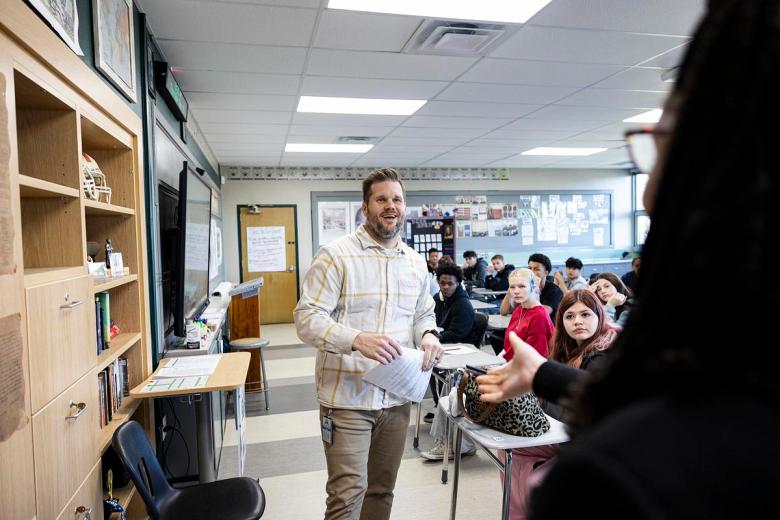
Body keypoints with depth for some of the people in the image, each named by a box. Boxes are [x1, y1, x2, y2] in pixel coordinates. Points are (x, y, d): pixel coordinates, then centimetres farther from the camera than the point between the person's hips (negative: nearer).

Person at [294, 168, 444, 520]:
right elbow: (307, 319, -15)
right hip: (347, 398, -5)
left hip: (396, 397, 6)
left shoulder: (416, 262, 9)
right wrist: (357, 340, -31)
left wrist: (428, 335, -5)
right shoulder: (336, 254, -10)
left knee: (381, 491, 19)